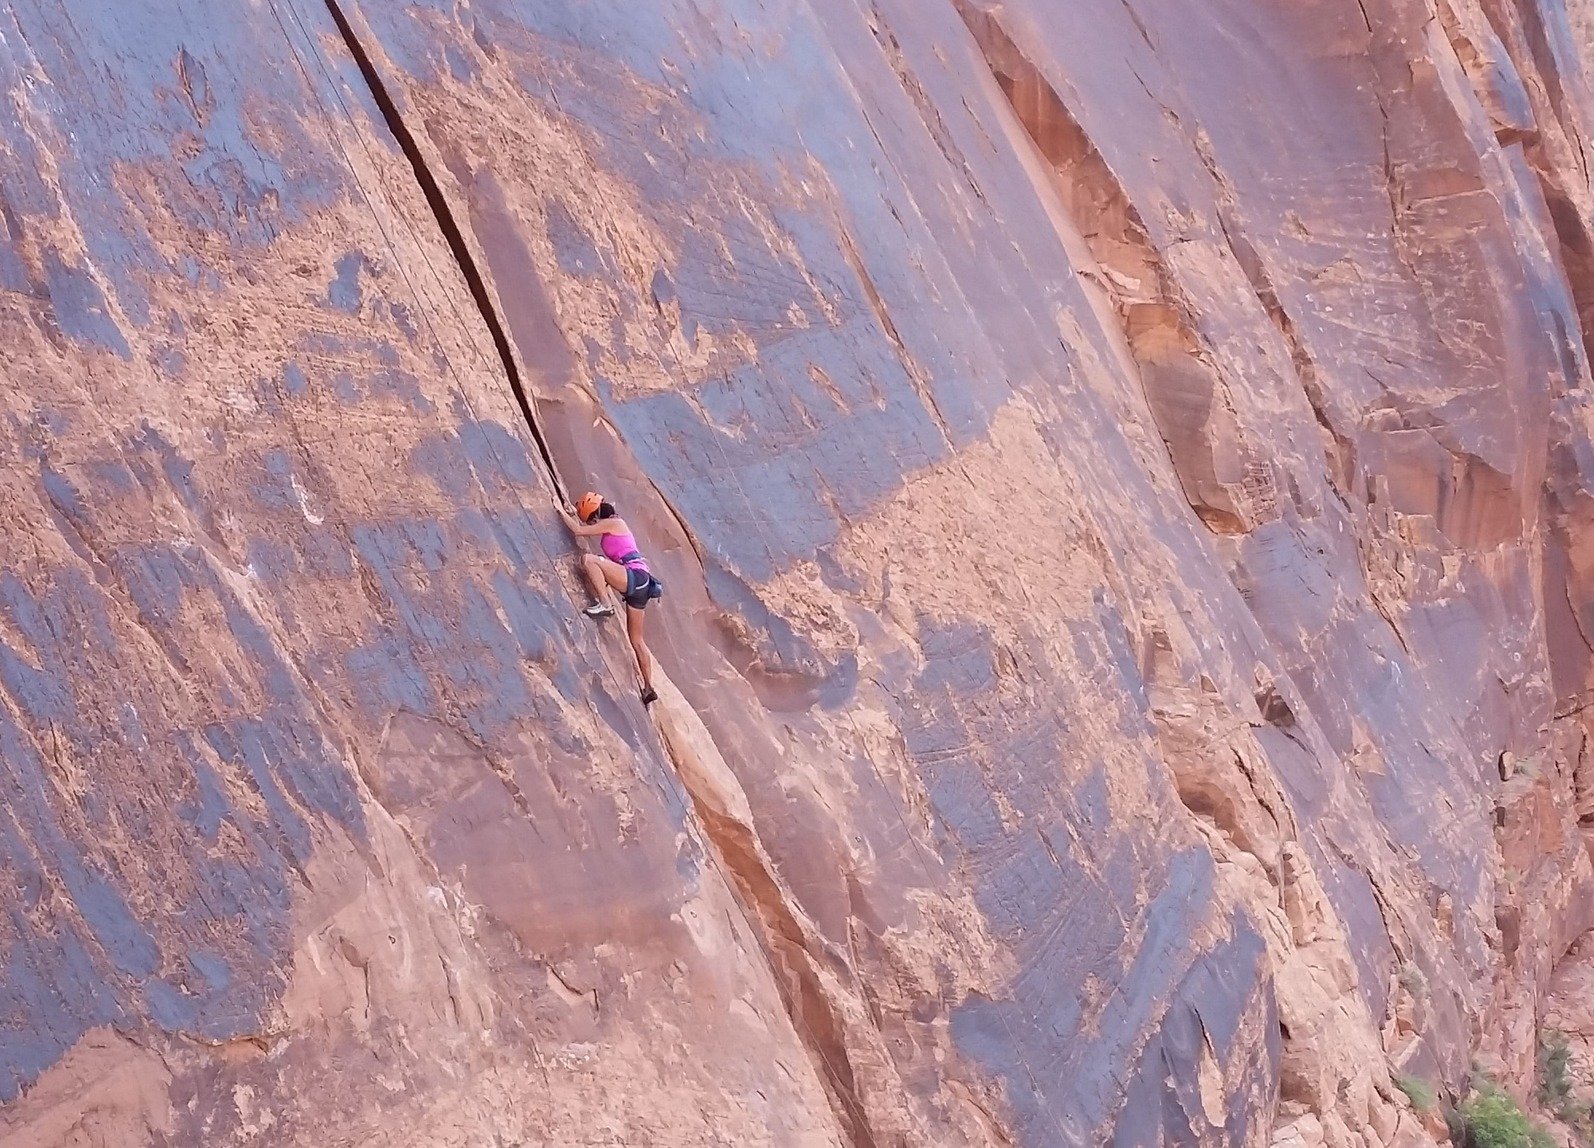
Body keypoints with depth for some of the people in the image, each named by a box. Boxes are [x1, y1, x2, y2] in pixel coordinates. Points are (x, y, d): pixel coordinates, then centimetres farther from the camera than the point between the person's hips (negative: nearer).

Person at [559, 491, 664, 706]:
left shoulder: (613, 523, -2)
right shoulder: (612, 526, 24)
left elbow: (579, 531, -6)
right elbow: (584, 530, 41)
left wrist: (562, 512, 5)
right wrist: (573, 515, 34)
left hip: (635, 576, -10)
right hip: (640, 584, 10)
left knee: (588, 559, -19)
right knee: (636, 639, 13)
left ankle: (605, 605, -21)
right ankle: (648, 688, 14)